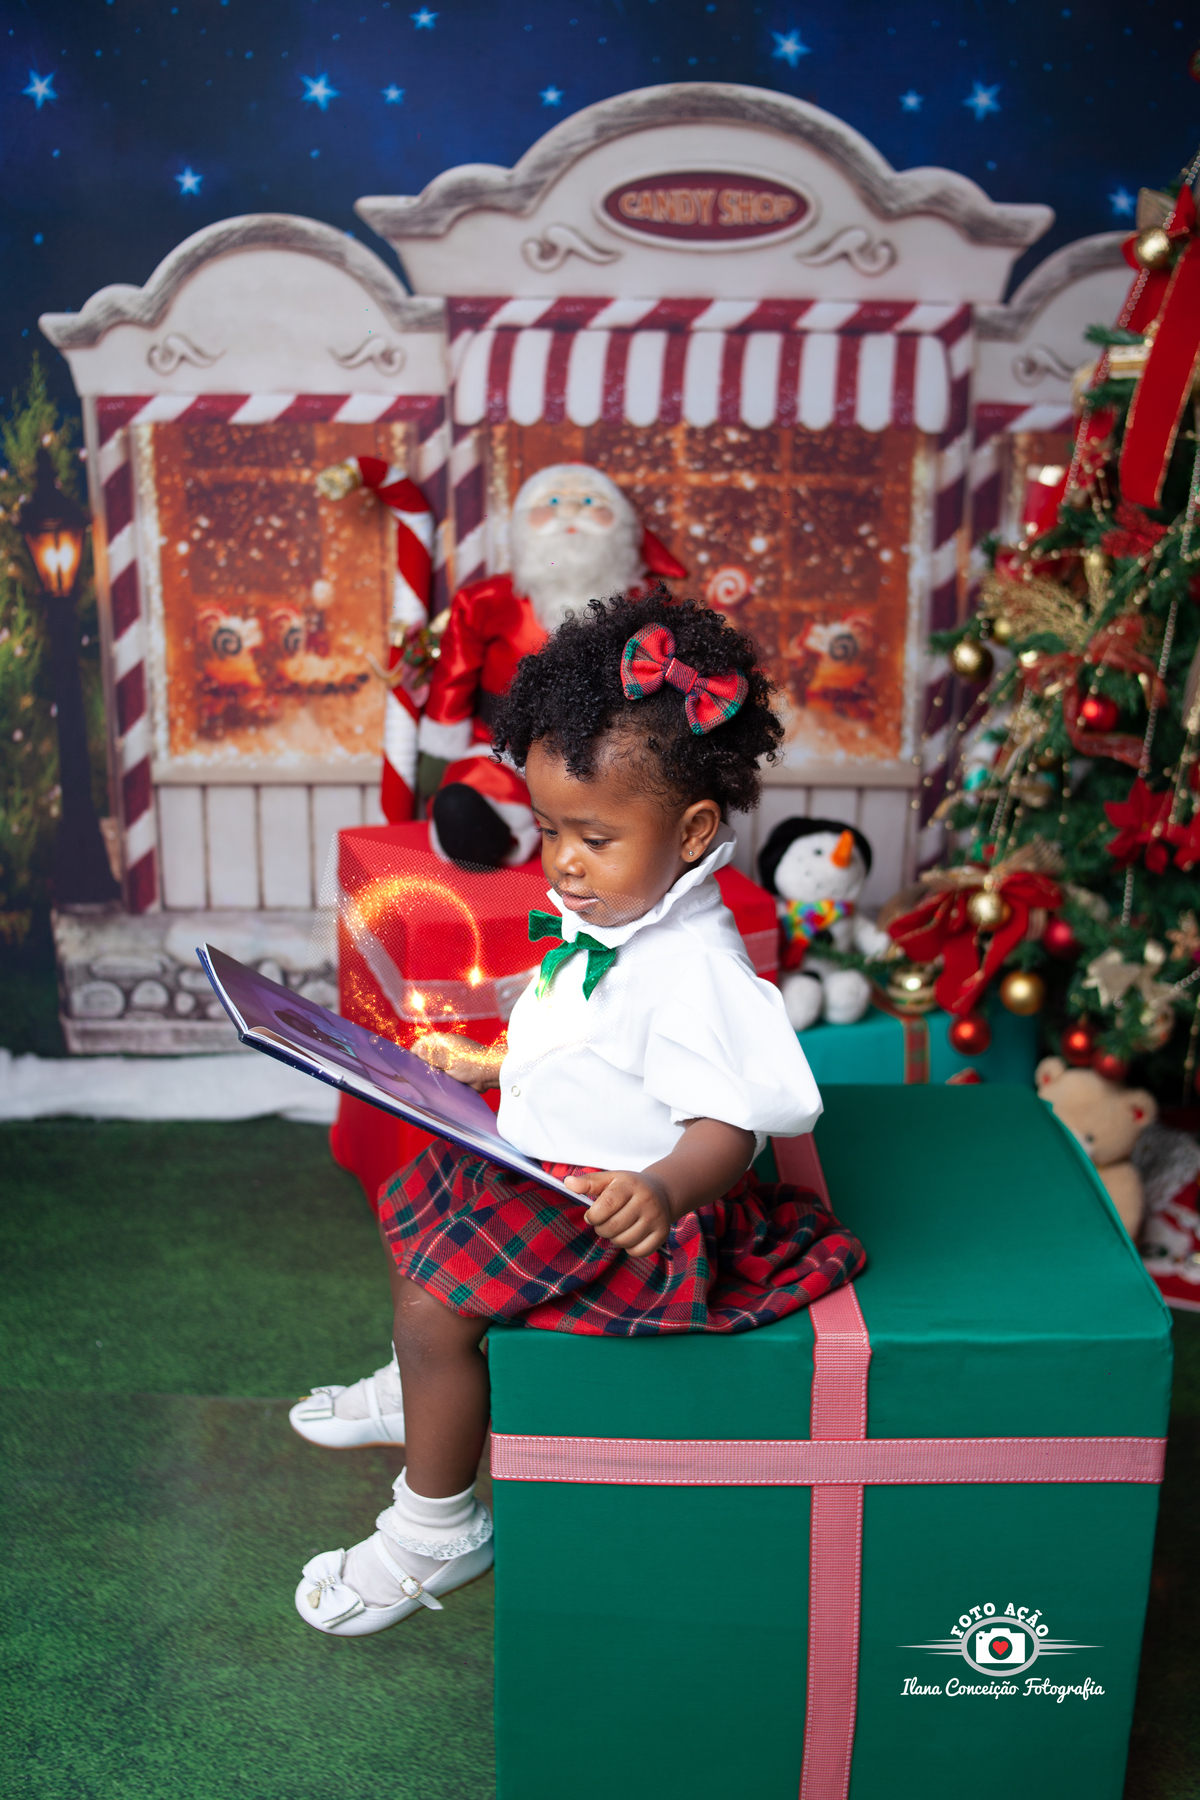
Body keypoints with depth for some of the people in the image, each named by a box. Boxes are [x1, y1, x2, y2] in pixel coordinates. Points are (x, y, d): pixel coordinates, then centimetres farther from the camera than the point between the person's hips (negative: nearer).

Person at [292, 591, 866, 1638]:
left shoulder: (696, 969, -30)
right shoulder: (606, 921, 2)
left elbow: (734, 1121, -34)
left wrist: (665, 1188, -51)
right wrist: (484, 1066, 15)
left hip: (619, 1208, -11)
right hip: (542, 1165, 11)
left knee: (435, 1306, -16)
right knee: (407, 1198, 23)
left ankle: (438, 1528, 9)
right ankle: (422, 1389, 48)